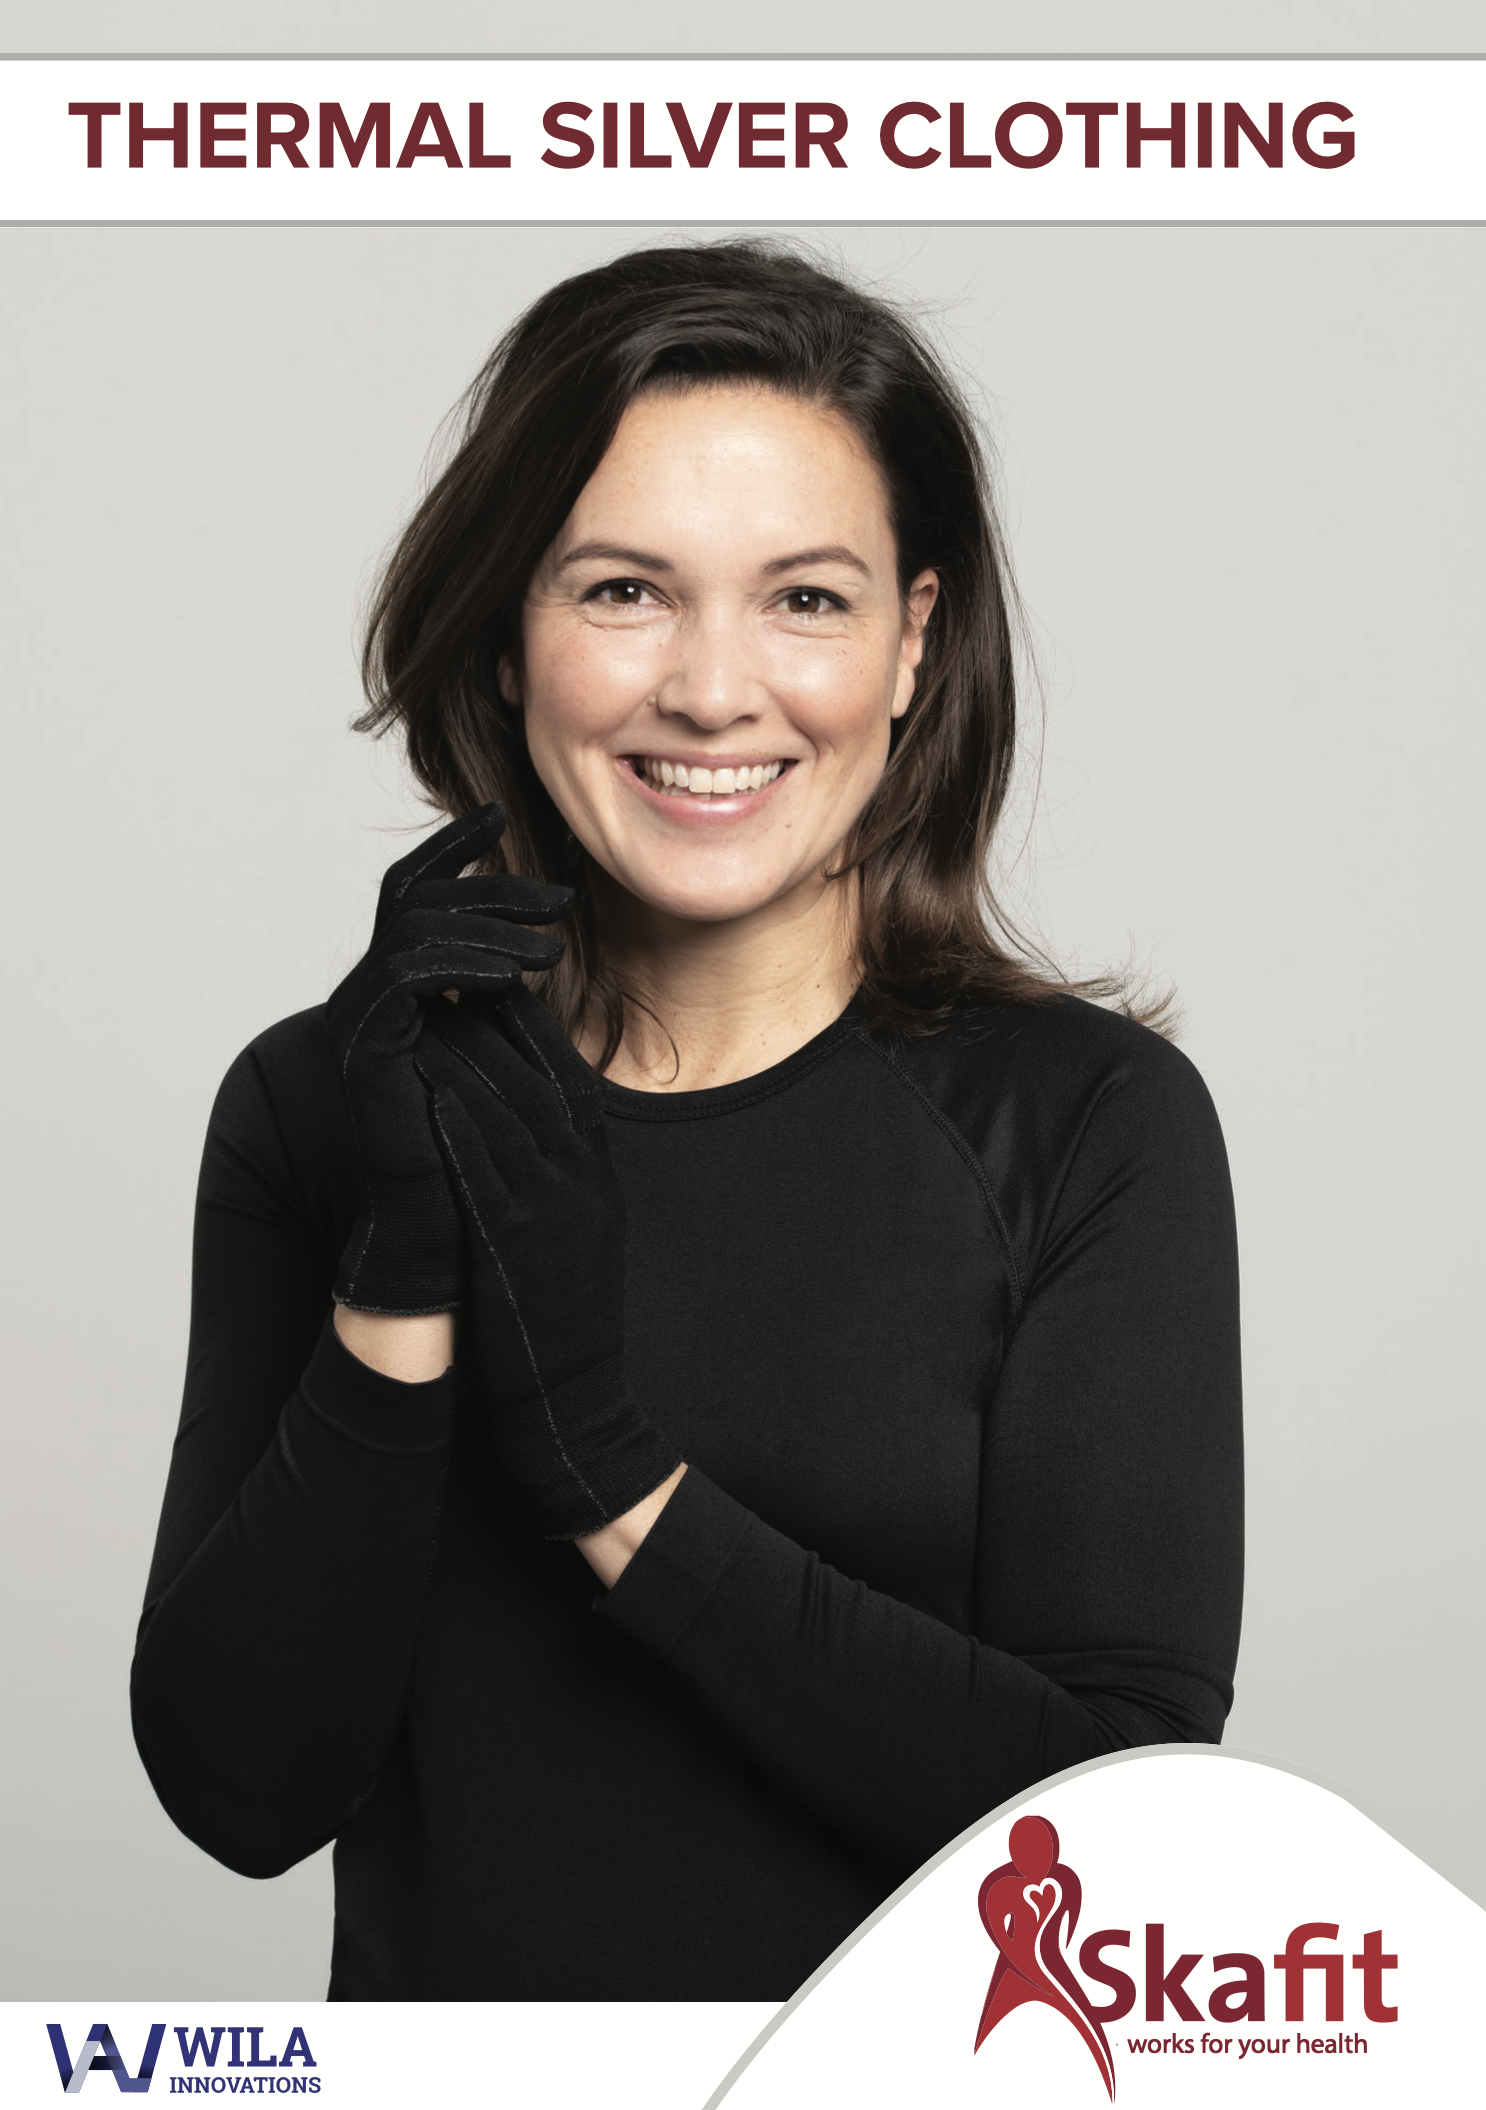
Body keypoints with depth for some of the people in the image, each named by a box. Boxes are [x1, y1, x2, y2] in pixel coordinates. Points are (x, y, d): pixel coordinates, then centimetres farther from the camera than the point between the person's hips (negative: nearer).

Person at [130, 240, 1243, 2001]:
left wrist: (612, 1471, -17)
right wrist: (399, 1283, -17)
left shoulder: (1091, 1121, -6)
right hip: (445, 2036, 1)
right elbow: (242, 1790, -5)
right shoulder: (322, 1106, 0)